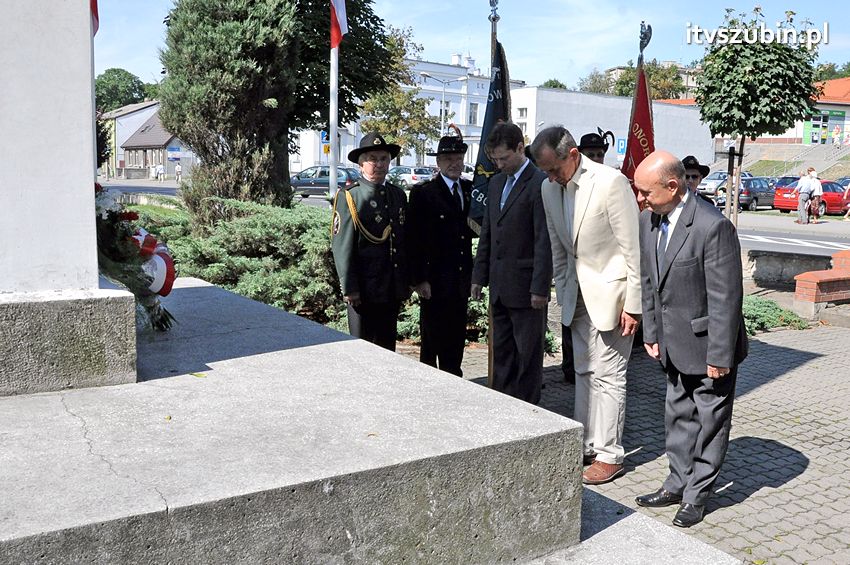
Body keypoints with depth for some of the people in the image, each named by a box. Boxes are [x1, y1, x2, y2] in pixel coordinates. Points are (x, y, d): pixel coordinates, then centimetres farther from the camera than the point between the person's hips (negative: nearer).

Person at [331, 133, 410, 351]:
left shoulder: (398, 195, 11)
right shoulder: (348, 197, -6)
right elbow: (342, 247, -10)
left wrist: (408, 281, 13)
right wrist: (349, 288, -14)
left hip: (393, 289, 5)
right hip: (363, 290, -5)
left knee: (387, 346, 14)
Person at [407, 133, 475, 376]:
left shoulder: (470, 189, 9)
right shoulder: (423, 192, -7)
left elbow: (473, 228, 16)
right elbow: (415, 239, -10)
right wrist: (419, 279, -14)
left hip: (461, 280, 5)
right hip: (434, 280, -5)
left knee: (456, 338, 12)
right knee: (432, 338, 5)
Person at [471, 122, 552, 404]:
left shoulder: (540, 183, -12)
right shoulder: (496, 183, 13)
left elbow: (544, 241, -16)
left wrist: (540, 287, -18)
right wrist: (479, 276, 14)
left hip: (525, 287, -8)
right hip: (500, 286, 8)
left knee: (528, 353, 3)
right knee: (501, 351, 15)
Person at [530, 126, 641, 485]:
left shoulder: (611, 182, -18)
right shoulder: (549, 188, 3)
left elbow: (633, 248, -16)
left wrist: (632, 304, -15)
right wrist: (563, 293, 11)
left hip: (611, 291, -7)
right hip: (578, 292, 7)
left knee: (608, 375, -2)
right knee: (584, 372, 13)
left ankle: (610, 456, 10)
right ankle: (586, 446, 25)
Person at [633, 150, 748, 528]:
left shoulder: (713, 226, -24)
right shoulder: (648, 220, -1)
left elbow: (725, 297, -22)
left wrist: (719, 355, -20)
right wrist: (651, 333, 7)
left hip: (709, 345, -7)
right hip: (675, 344, 8)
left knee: (710, 419, 8)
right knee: (678, 415, 19)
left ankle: (697, 494, 22)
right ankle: (677, 484, 34)